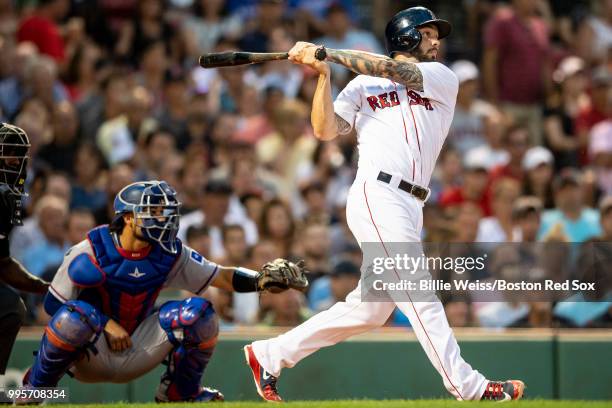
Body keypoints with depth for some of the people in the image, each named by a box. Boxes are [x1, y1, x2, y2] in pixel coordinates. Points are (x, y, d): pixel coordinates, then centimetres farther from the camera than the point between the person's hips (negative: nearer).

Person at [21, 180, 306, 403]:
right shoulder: (90, 253, -18)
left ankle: (180, 392, 9)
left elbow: (221, 277, -5)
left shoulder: (170, 254, -4)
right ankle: (35, 388, -11)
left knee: (199, 312, -14)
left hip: (136, 353, 4)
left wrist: (261, 280, -25)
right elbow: (54, 304, -13)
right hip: (91, 355, -4)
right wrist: (106, 324, -21)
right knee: (75, 316, -38)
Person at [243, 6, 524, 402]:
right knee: (418, 293, -12)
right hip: (377, 195, -5)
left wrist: (327, 54, -2)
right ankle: (468, 387, -16)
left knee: (369, 310, 7)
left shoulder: (443, 79, 16)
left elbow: (393, 69, 0)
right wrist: (323, 74, -8)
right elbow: (326, 130, 2)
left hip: (410, 208, 5)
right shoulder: (362, 86, 11)